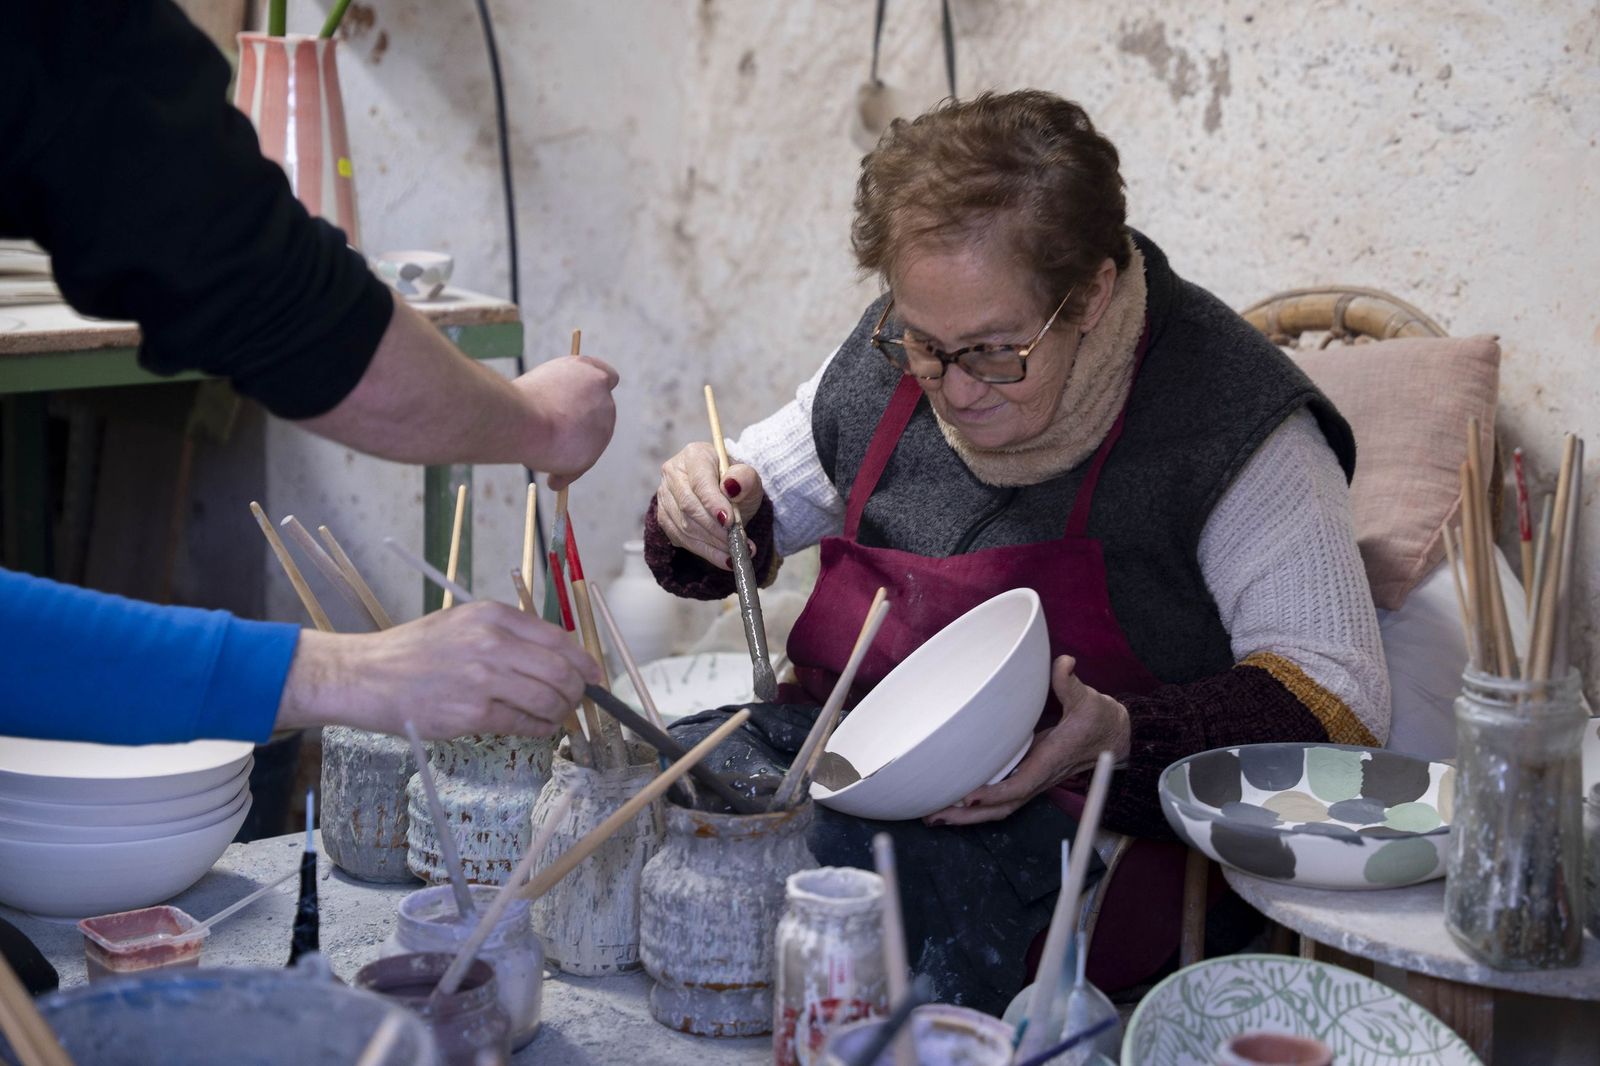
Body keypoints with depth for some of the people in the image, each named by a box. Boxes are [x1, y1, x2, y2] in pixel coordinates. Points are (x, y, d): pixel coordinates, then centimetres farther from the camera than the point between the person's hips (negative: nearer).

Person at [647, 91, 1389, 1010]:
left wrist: (1120, 738, -29)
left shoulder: (1225, 417, -13)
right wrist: (711, 508, -4)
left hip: (1070, 805, -5)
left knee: (882, 862, -36)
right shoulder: (886, 361, 4)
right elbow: (768, 502, 21)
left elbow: (1337, 696, -13)